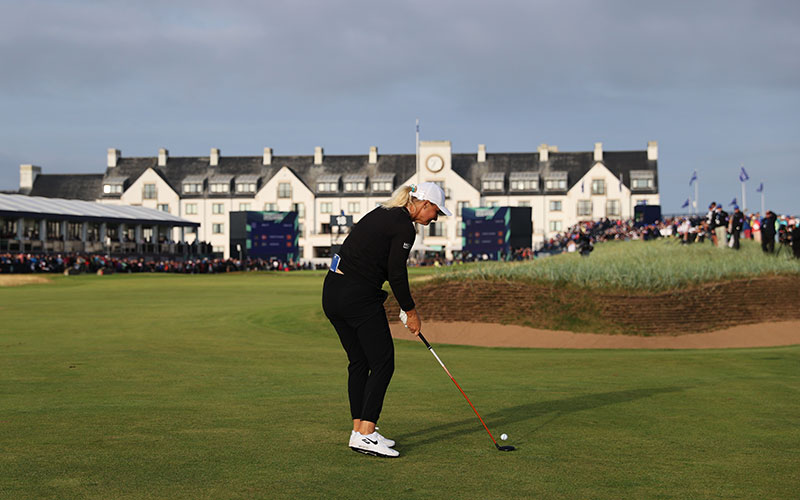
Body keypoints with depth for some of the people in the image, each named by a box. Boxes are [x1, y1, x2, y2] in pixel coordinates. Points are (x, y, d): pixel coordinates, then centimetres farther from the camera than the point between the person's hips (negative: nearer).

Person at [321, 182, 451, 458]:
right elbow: (396, 275, -12)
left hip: (332, 291, 9)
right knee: (382, 363, -3)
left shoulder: (382, 213, 17)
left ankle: (359, 429, 18)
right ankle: (365, 434, -7)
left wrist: (406, 307, 18)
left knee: (359, 362, 14)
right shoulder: (404, 227, -11)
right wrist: (412, 312, 1)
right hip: (358, 297, -9)